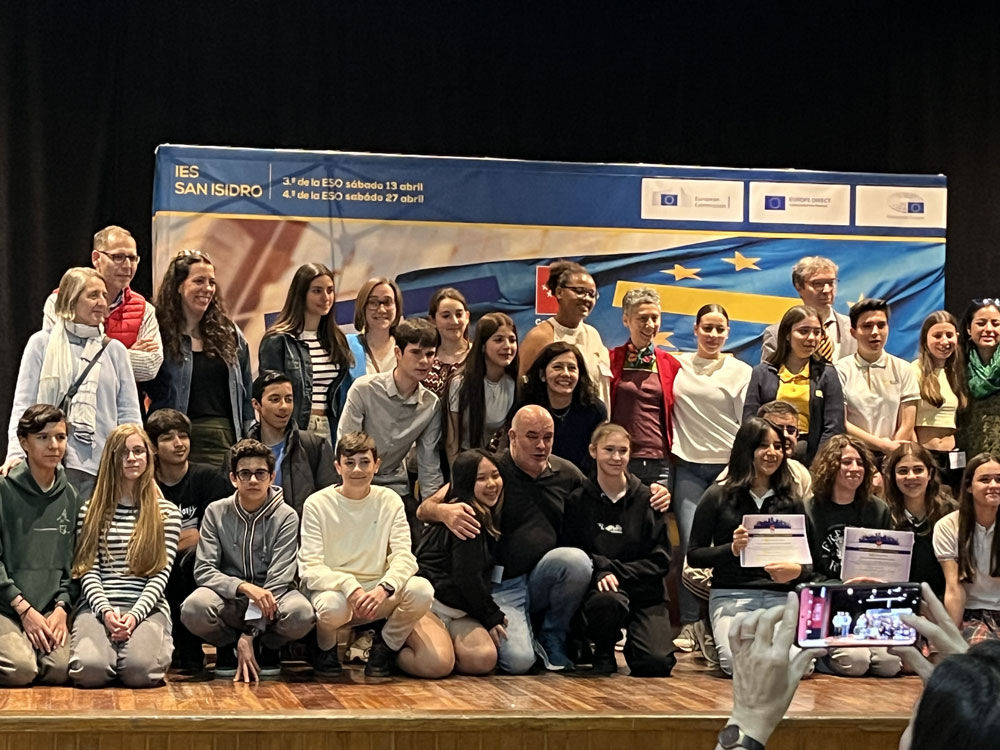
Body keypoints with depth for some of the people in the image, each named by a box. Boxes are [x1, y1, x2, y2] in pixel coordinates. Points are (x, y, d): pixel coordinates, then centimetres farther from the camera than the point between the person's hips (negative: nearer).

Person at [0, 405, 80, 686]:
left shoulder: (69, 497, 10)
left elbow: (70, 562, 11)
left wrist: (61, 607, -4)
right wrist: (24, 609, -13)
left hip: (51, 608, 4)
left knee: (60, 668, -22)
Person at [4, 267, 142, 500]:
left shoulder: (114, 349, 12)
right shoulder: (42, 343, 6)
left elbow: (129, 412, 11)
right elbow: (23, 404, 3)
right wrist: (16, 453, -10)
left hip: (104, 467, 2)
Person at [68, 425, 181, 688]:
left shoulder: (167, 513, 10)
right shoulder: (91, 510, 12)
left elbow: (161, 573, 2)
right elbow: (88, 570, 5)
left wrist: (135, 615, -13)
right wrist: (105, 611, -13)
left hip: (146, 607, 0)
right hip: (99, 605, 1)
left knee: (140, 670, -32)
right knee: (90, 669, -31)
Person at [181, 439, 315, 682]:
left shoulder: (286, 517, -5)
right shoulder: (216, 512, 0)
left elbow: (278, 580, -13)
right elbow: (203, 571, -8)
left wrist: (250, 634, -22)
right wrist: (244, 587, -28)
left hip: (271, 598, 0)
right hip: (228, 599, 1)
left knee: (301, 613, -35)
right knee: (194, 607, -34)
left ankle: (268, 648, 2)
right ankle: (226, 646, 2)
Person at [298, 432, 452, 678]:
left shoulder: (390, 501, 1)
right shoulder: (317, 505, -7)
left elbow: (404, 557, -8)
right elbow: (310, 568, -14)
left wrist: (383, 589, -30)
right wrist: (350, 587, -32)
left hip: (377, 592, 3)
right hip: (332, 589, -2)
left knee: (421, 590, -27)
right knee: (333, 606, -39)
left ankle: (386, 645, 3)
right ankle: (326, 649, -1)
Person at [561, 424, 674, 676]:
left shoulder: (646, 499, 4)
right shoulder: (577, 501, 2)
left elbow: (660, 561, 1)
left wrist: (616, 571, -12)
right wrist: (600, 570, -21)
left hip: (644, 591, 1)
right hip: (598, 588, -1)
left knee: (656, 663, -24)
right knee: (608, 601, -39)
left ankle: (632, 639, 14)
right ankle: (603, 652, -4)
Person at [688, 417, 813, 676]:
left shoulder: (792, 503, 14)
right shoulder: (718, 497, 5)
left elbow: (809, 563, 12)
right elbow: (694, 555, 3)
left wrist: (797, 571, -12)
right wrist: (731, 549, -15)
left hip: (781, 597, 2)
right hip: (731, 596, -2)